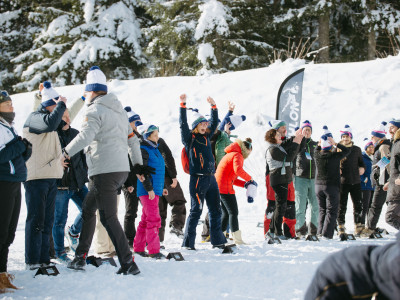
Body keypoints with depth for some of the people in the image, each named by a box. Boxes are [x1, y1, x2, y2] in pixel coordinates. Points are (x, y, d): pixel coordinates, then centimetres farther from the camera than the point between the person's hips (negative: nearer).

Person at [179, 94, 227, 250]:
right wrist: (183, 105, -21)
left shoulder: (206, 137, 16)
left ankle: (217, 240, 20)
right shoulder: (189, 138, -2)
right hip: (198, 179, -7)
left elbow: (215, 122, 23)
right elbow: (183, 124, -14)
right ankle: (188, 242, -1)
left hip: (211, 178, 7)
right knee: (196, 211, -6)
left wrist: (213, 106, 16)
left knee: (215, 210, 11)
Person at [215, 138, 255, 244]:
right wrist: (250, 179, -13)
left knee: (226, 213, 16)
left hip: (218, 187, 10)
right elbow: (238, 170, -27)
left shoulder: (230, 155, 24)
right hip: (225, 188, -9)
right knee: (233, 213, -6)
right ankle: (237, 240, -7)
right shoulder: (237, 155, -7)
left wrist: (245, 184, 12)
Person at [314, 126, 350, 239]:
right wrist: (336, 144, -8)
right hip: (332, 187, -5)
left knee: (322, 210, 14)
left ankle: (320, 233, 11)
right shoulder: (334, 156, -15)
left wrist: (321, 143, 5)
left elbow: (317, 148, 20)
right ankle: (326, 234, -9)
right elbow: (347, 150, -4)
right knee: (331, 212, 0)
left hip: (318, 186, 5)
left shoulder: (317, 155, -3)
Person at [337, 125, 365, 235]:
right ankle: (341, 226, 9)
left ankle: (358, 226, 16)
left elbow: (361, 162, 21)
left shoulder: (357, 149, 11)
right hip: (342, 181, -3)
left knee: (358, 205, 6)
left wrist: (362, 168, 1)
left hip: (355, 181, 3)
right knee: (341, 206, 1)